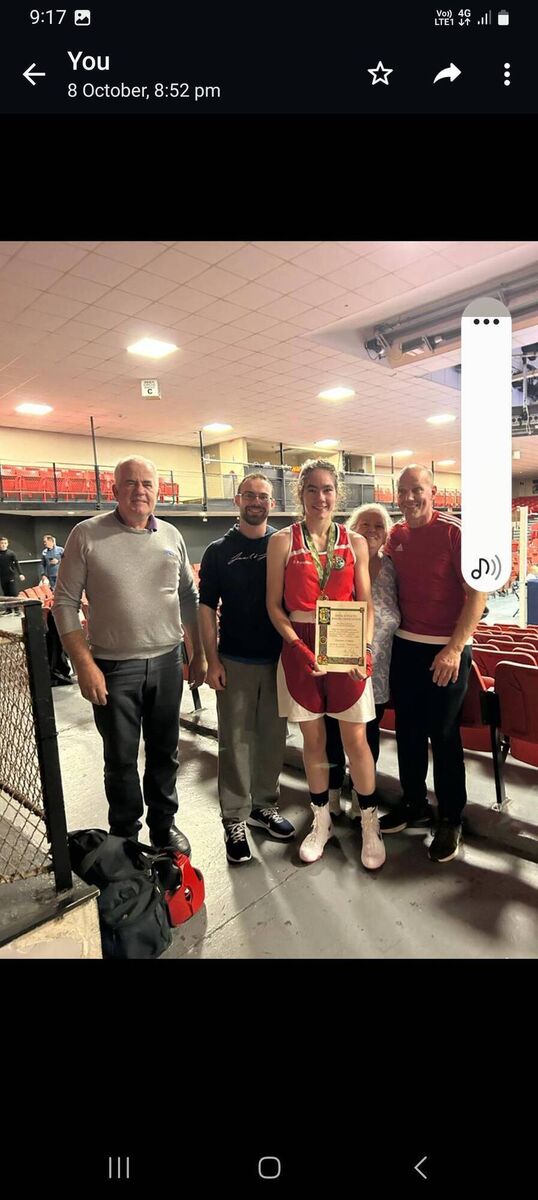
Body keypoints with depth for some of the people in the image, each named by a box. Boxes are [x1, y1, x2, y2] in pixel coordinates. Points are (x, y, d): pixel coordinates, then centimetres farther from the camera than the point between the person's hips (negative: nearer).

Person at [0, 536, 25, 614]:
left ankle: (16, 609, 1)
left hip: (12, 577, -2)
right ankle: (8, 610, 16)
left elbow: (16, 564, -2)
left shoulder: (11, 553, 0)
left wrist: (20, 573, -12)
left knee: (14, 593, -5)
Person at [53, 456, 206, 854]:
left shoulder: (172, 535, 4)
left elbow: (189, 597, 10)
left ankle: (164, 824, 36)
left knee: (165, 752, 16)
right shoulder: (87, 534, -7)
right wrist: (84, 664, -12)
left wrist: (199, 654, 9)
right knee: (121, 758, 11)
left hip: (167, 662, 3)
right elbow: (65, 602, -7)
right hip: (113, 668, -3)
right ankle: (125, 835, 31)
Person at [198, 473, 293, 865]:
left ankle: (265, 806, 30)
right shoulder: (219, 550, 0)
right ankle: (235, 819, 18)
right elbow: (207, 607, 0)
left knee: (273, 737, 12)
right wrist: (213, 660, -6)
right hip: (235, 662, -2)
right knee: (235, 741, 5)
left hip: (278, 659, 2)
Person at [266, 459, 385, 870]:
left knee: (356, 739, 6)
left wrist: (364, 647, -11)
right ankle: (322, 822, 31)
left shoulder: (355, 542, 3)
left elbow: (366, 603, 4)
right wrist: (298, 646, -15)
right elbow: (274, 604, -2)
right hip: (299, 648, 0)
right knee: (313, 739, 12)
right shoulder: (282, 542, -1)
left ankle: (370, 823, 26)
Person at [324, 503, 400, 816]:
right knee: (334, 733, 11)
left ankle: (360, 798, 35)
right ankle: (332, 794, 34)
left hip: (376, 672, 2)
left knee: (368, 736, 14)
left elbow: (396, 618, 7)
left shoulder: (392, 569, 3)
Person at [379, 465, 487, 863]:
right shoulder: (395, 536, 6)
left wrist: (454, 648, -19)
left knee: (443, 735, 3)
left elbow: (477, 593, -14)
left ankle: (451, 819, 21)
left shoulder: (456, 531, -11)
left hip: (447, 651, -5)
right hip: (405, 646, 6)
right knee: (408, 730, 14)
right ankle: (414, 804, 32)